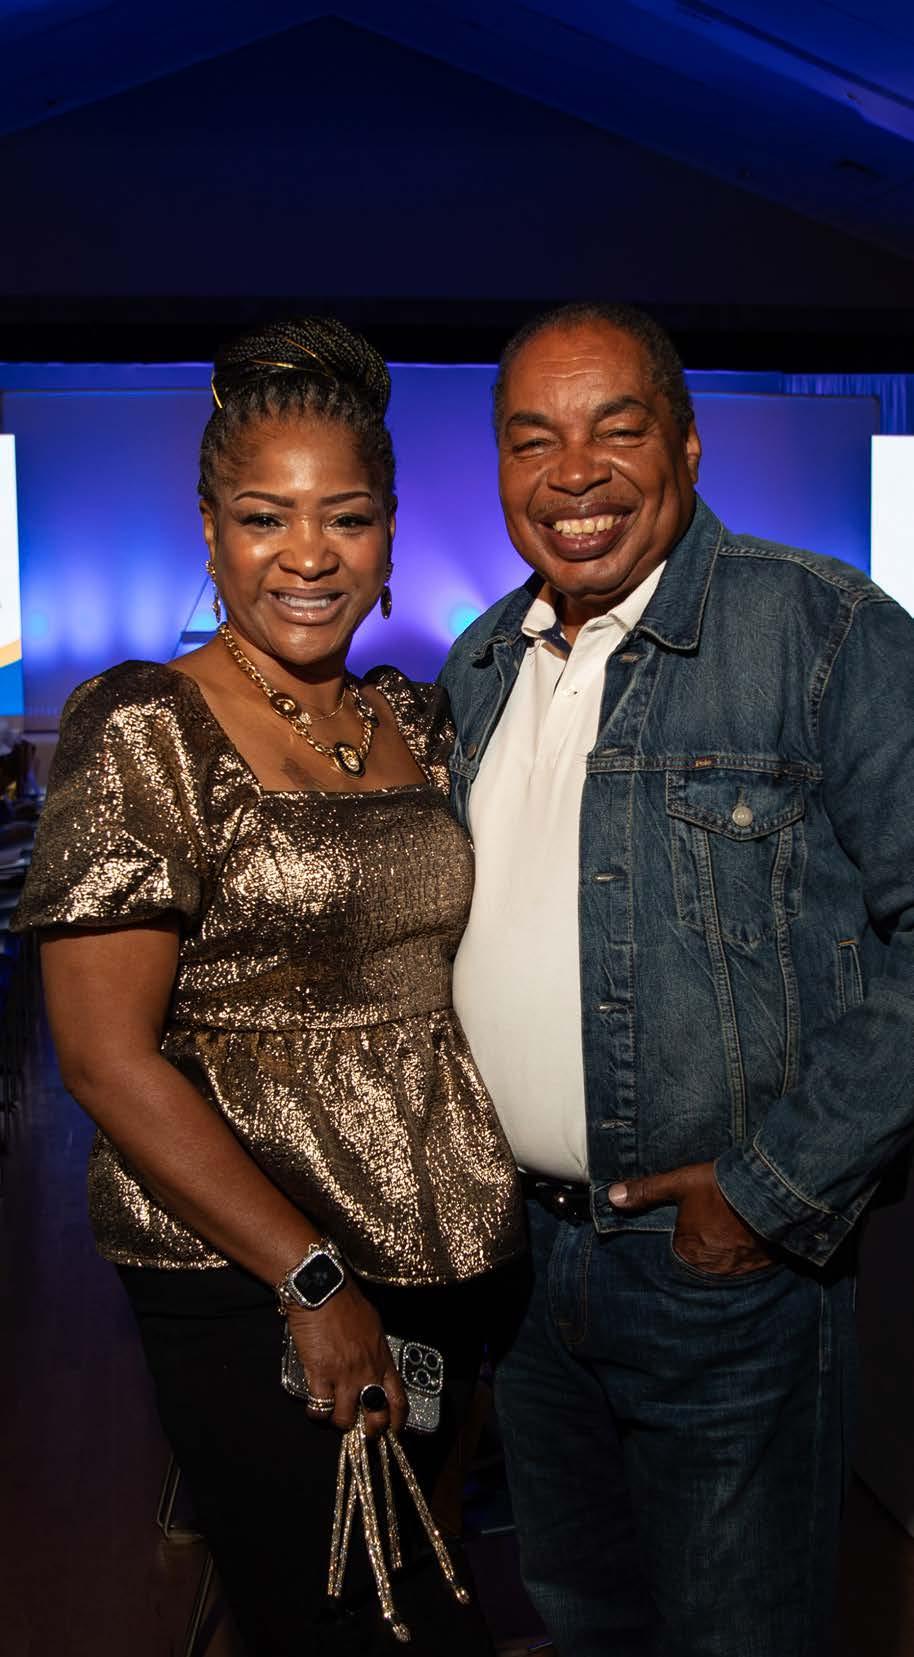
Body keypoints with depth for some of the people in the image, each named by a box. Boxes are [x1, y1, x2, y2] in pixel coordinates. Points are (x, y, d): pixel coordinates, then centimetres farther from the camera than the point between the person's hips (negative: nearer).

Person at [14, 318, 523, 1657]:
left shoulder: (413, 719, 5)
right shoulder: (147, 735, -14)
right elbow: (108, 1058, -16)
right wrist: (315, 1283, -15)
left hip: (446, 1258, 6)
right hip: (252, 1291, -6)